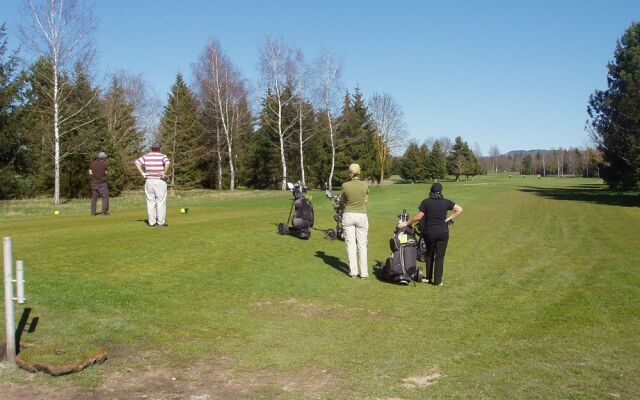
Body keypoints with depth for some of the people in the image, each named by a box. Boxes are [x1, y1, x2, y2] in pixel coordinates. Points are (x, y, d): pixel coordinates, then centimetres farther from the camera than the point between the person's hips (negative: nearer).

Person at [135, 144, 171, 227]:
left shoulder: (146, 156, 9)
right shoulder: (162, 156, -2)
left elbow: (137, 162, -1)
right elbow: (167, 163, -21)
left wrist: (142, 173, -2)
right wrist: (164, 173, -13)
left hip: (148, 181, 3)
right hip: (160, 181, -3)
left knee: (150, 202, 9)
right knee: (161, 202, 2)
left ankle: (152, 222, 9)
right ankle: (161, 222, 1)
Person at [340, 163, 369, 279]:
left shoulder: (345, 185, -8)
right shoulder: (365, 185, -7)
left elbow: (342, 201, 5)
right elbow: (366, 201, 4)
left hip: (348, 216, 0)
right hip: (361, 216, 0)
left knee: (350, 244, 6)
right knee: (362, 245, 6)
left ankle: (353, 272, 5)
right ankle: (364, 273, 6)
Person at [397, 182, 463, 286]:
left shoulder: (426, 202, -7)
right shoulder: (446, 202, -2)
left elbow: (419, 216, -8)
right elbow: (459, 210, -3)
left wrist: (406, 223, 0)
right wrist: (448, 219, 0)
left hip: (429, 233, 0)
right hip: (443, 233, 0)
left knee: (429, 255, 19)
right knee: (439, 256, 7)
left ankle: (429, 278, 24)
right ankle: (437, 281, 8)